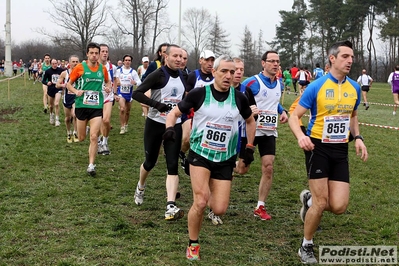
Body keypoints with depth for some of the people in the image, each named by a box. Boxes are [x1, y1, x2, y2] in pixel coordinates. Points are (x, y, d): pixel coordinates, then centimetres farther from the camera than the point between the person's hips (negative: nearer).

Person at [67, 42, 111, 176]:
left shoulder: (103, 68, 3)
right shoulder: (80, 67, -4)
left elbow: (107, 81, 23)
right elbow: (69, 84, 4)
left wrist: (109, 87, 1)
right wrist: (76, 91, -16)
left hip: (97, 106, 1)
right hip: (82, 105, 0)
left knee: (94, 137, -11)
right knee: (81, 138, 11)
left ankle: (91, 165, -3)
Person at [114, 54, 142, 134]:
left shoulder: (133, 72, 0)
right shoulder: (119, 71, 2)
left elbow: (139, 82, -6)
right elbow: (116, 83, 6)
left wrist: (135, 83, -28)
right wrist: (115, 94, -1)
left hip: (129, 94, 2)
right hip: (121, 93, -1)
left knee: (128, 111, 13)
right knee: (122, 109, -20)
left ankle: (126, 125, 33)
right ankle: (122, 127, -13)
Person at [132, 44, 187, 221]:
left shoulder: (183, 77, 7)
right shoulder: (158, 75, -12)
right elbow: (136, 93, -19)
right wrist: (156, 104, -27)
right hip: (155, 123, -4)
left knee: (173, 165, -8)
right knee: (150, 161, 9)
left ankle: (171, 207, -14)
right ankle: (140, 188, 42)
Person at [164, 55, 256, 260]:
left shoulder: (239, 98, -1)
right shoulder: (199, 93, -9)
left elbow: (250, 121, 17)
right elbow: (175, 112, -1)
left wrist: (250, 147, 13)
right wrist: (169, 128, -21)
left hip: (225, 159, 3)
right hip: (200, 154, -2)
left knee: (219, 210, -2)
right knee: (201, 201, -19)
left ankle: (211, 191, 36)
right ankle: (193, 245, 5)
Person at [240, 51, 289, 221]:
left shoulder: (279, 84, 8)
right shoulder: (252, 82, -12)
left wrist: (283, 112, 8)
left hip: (269, 132, 5)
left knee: (268, 168, -3)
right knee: (242, 170, 1)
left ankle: (260, 207, 8)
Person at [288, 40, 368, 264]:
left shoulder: (355, 88, 4)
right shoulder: (316, 87, -11)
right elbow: (295, 116, -8)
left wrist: (358, 138, 5)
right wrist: (301, 136, -29)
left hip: (340, 150, 5)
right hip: (318, 148, -4)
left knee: (339, 206, -3)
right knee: (321, 203, -5)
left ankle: (309, 199, 30)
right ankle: (307, 246, 19)